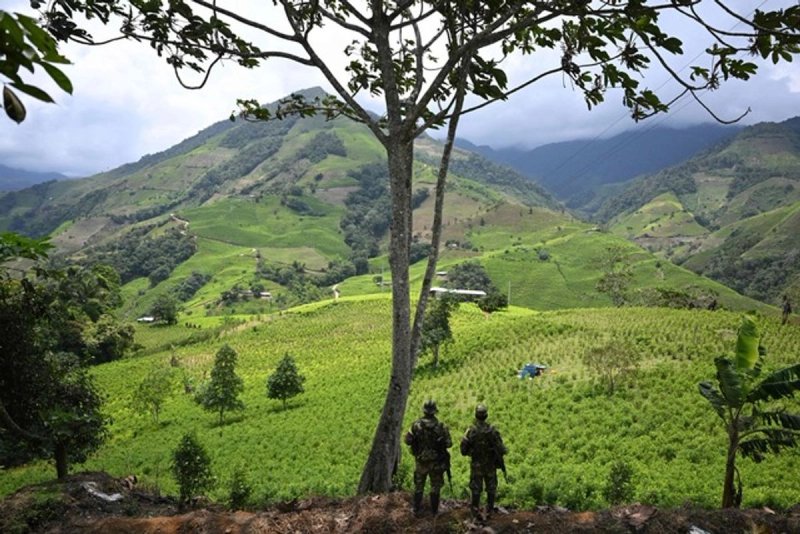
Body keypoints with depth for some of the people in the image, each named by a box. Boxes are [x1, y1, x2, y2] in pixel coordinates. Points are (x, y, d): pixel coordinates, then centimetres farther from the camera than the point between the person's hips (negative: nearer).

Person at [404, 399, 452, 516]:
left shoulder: (416, 425, -12)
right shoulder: (441, 426, -17)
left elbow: (408, 441, -8)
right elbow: (448, 444, -13)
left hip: (420, 461, 1)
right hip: (436, 462, -1)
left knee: (418, 486, 17)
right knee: (435, 487, 15)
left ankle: (417, 510, 24)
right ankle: (434, 511, 22)